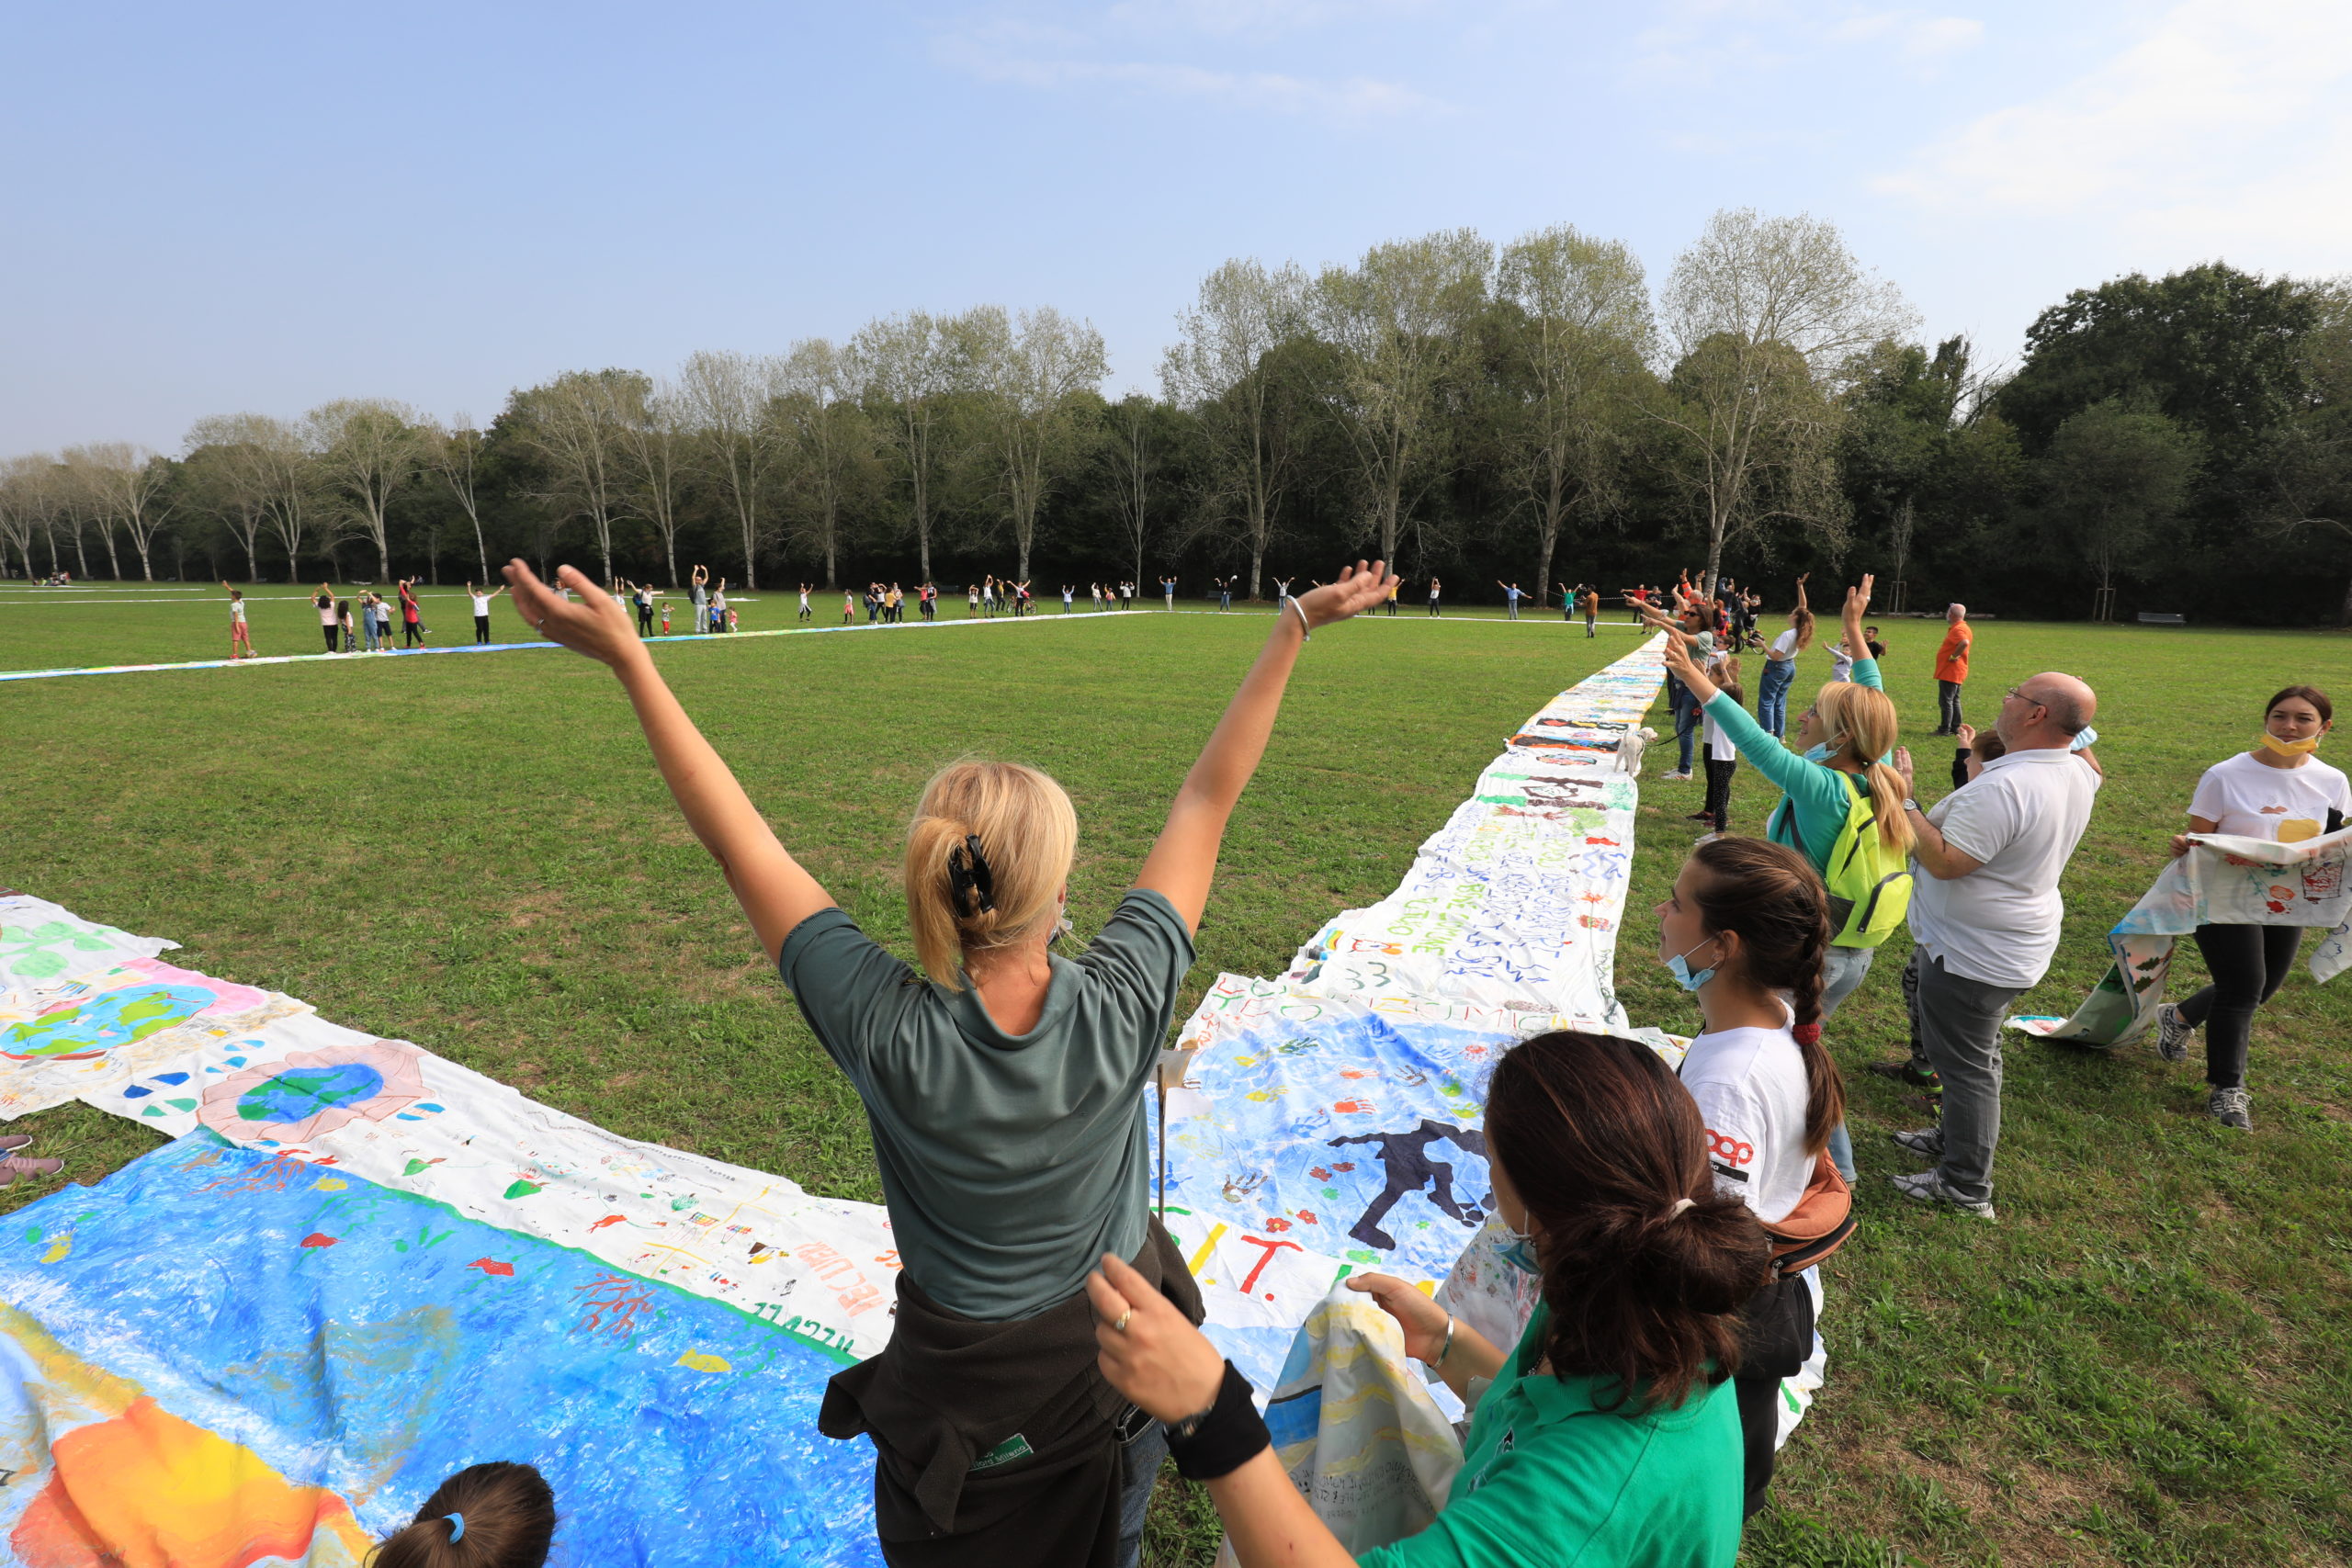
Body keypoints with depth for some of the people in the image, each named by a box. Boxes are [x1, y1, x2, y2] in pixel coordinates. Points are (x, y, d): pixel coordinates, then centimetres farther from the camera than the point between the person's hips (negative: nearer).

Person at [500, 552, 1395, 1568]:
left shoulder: (887, 1036, -33)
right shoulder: (1123, 1007, -31)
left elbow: (739, 839, -25)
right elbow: (1209, 796, -23)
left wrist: (628, 660, -17)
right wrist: (1297, 624, -12)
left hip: (967, 1390, -1)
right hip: (1124, 1349, 2)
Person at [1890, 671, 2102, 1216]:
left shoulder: (2003, 788, -32)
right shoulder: (2077, 774, -1)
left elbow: (1944, 862, -32)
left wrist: (1902, 800, -25)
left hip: (1974, 955, -10)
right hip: (2013, 945, 10)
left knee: (1964, 1064, 3)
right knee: (1976, 1053, 25)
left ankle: (1966, 1186, 16)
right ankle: (1956, 1138, 43)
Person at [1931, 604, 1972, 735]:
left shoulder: (1958, 629, -17)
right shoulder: (1964, 627, 16)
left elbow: (1964, 642, -35)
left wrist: (1954, 656, -24)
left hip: (1950, 672, -11)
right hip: (1956, 673, 11)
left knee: (1945, 701, -7)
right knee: (1954, 701, 16)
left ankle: (1944, 729, -6)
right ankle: (1955, 728, 21)